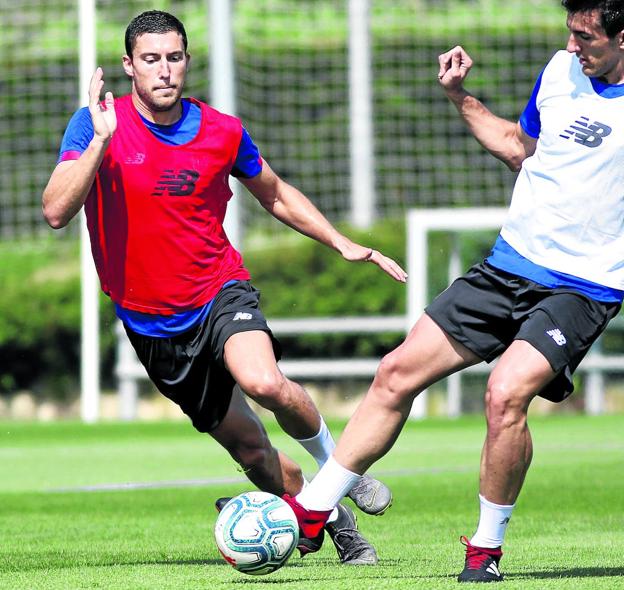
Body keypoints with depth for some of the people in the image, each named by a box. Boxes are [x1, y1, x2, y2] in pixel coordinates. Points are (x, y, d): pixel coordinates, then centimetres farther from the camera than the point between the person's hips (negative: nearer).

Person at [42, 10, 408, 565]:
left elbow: (276, 195, 15)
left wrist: (341, 243, 7)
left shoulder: (223, 132, -4)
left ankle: (335, 463, -3)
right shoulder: (96, 125, -11)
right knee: (249, 448, 3)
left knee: (265, 383, -32)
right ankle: (332, 518, 28)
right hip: (151, 324, 0)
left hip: (222, 292, 0)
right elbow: (56, 212, -24)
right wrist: (100, 141, -33)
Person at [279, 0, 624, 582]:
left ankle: (487, 549, -7)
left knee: (506, 393, -28)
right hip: (507, 265, 6)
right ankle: (309, 514, 14)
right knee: (398, 373, 3)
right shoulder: (561, 70, 6)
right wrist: (460, 97, 19)